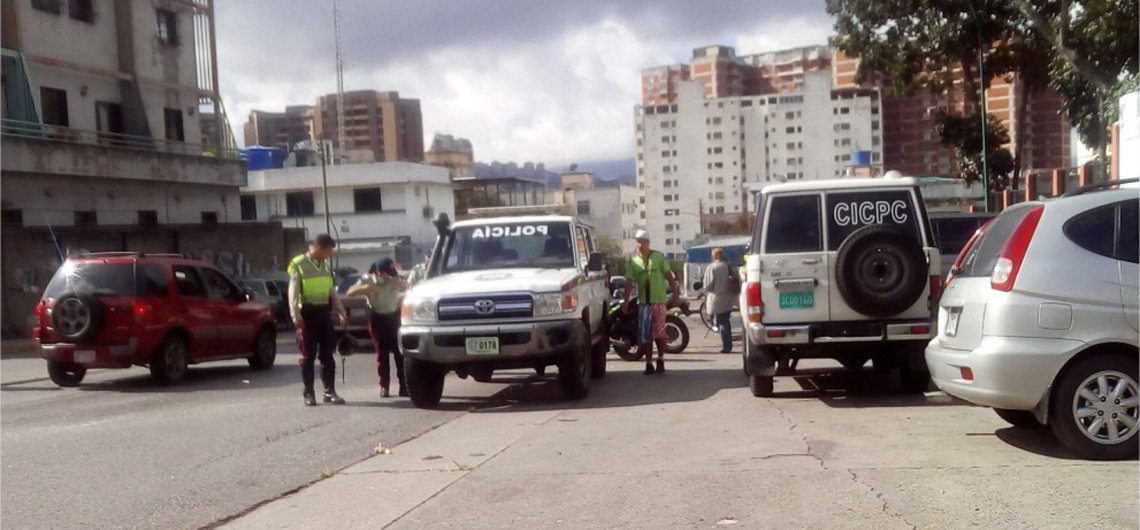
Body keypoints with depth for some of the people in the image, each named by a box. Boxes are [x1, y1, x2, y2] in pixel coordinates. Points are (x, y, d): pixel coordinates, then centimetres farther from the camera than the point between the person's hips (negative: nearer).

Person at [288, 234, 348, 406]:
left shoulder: (326, 265, 12)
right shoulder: (299, 265, -7)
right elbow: (293, 292, -12)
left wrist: (341, 312, 14)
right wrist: (295, 316, -23)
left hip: (324, 312, 6)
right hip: (308, 312, -6)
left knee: (327, 354, 6)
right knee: (309, 355, 0)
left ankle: (330, 392, 12)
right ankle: (309, 394, 7)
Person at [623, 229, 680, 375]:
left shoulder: (659, 257, 1)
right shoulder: (632, 261, 2)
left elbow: (669, 276, 4)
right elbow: (629, 282, -2)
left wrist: (675, 292, -1)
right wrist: (626, 301, -11)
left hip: (659, 300, -1)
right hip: (643, 302, 1)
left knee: (659, 333, 1)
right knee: (644, 335, 1)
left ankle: (661, 359, 17)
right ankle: (649, 363, 10)